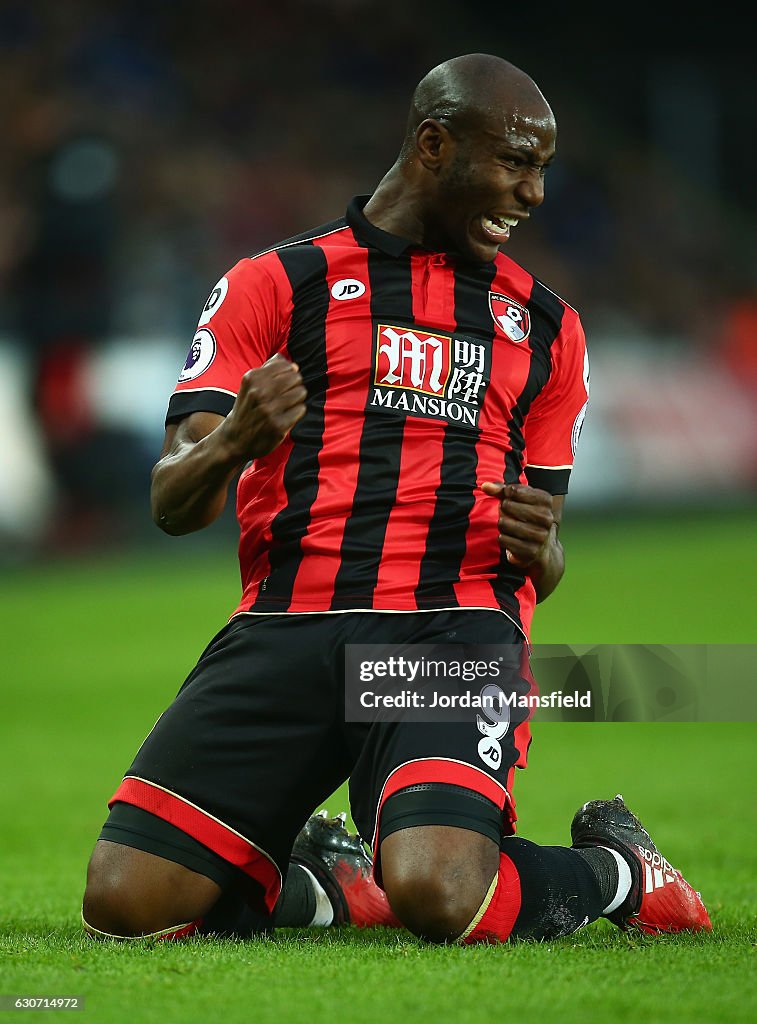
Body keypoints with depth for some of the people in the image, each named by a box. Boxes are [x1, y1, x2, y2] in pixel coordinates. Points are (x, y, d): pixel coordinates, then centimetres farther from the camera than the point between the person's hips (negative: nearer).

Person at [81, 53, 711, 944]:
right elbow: (174, 504, 3)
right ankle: (325, 880, 13)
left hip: (456, 633, 0)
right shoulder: (274, 284, 10)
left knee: (439, 898, -29)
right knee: (125, 901, -17)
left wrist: (538, 547, -2)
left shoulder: (544, 326, 21)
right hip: (287, 628, 0)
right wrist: (231, 442, -21)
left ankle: (616, 869, 4)